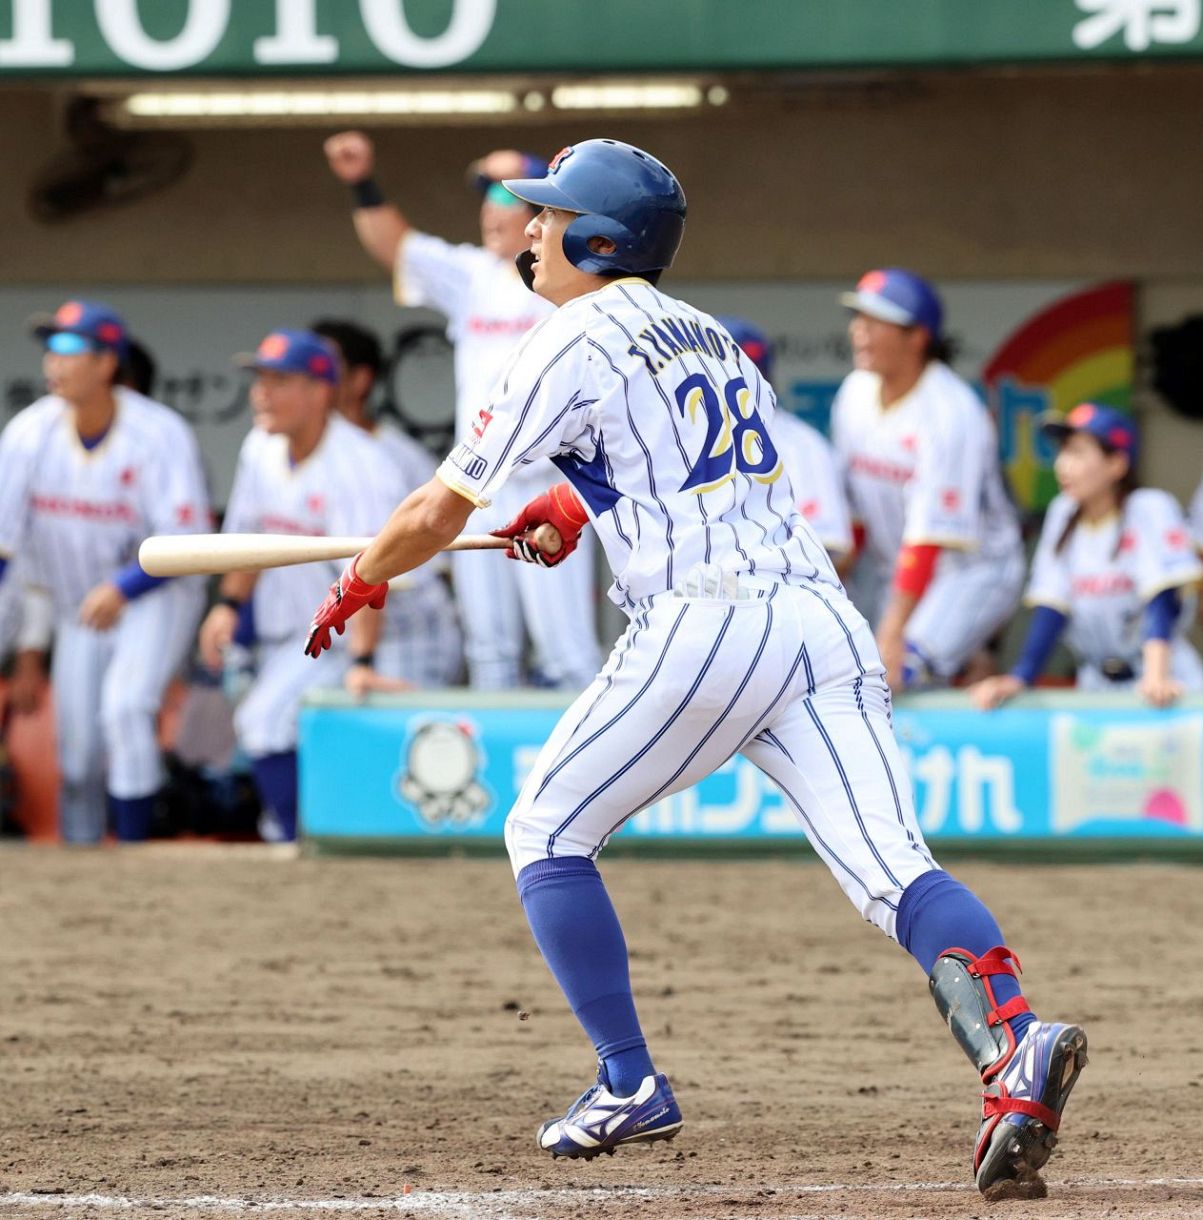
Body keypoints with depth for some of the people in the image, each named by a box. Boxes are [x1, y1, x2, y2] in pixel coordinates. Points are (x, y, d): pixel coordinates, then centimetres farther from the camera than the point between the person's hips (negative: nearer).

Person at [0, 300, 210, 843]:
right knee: (76, 742, 2)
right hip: (76, 606, 4)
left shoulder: (159, 434, -18)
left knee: (125, 706, -24)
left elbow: (188, 543, -19)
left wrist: (122, 588, -33)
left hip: (156, 593, -4)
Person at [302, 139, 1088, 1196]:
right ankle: (1015, 1039, -34)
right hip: (825, 620, 7)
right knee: (891, 869, -9)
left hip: (705, 627, -7)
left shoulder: (573, 347, 2)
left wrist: (358, 585, 23)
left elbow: (441, 513, 5)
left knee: (548, 831, 13)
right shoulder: (710, 338, 24)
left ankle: (630, 1085, 9)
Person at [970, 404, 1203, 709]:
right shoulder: (1063, 513, 7)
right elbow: (1051, 606, 5)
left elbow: (1162, 601, -19)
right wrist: (1019, 679, -7)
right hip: (1095, 687, 5)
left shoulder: (1151, 510, -9)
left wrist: (1156, 678, -31)